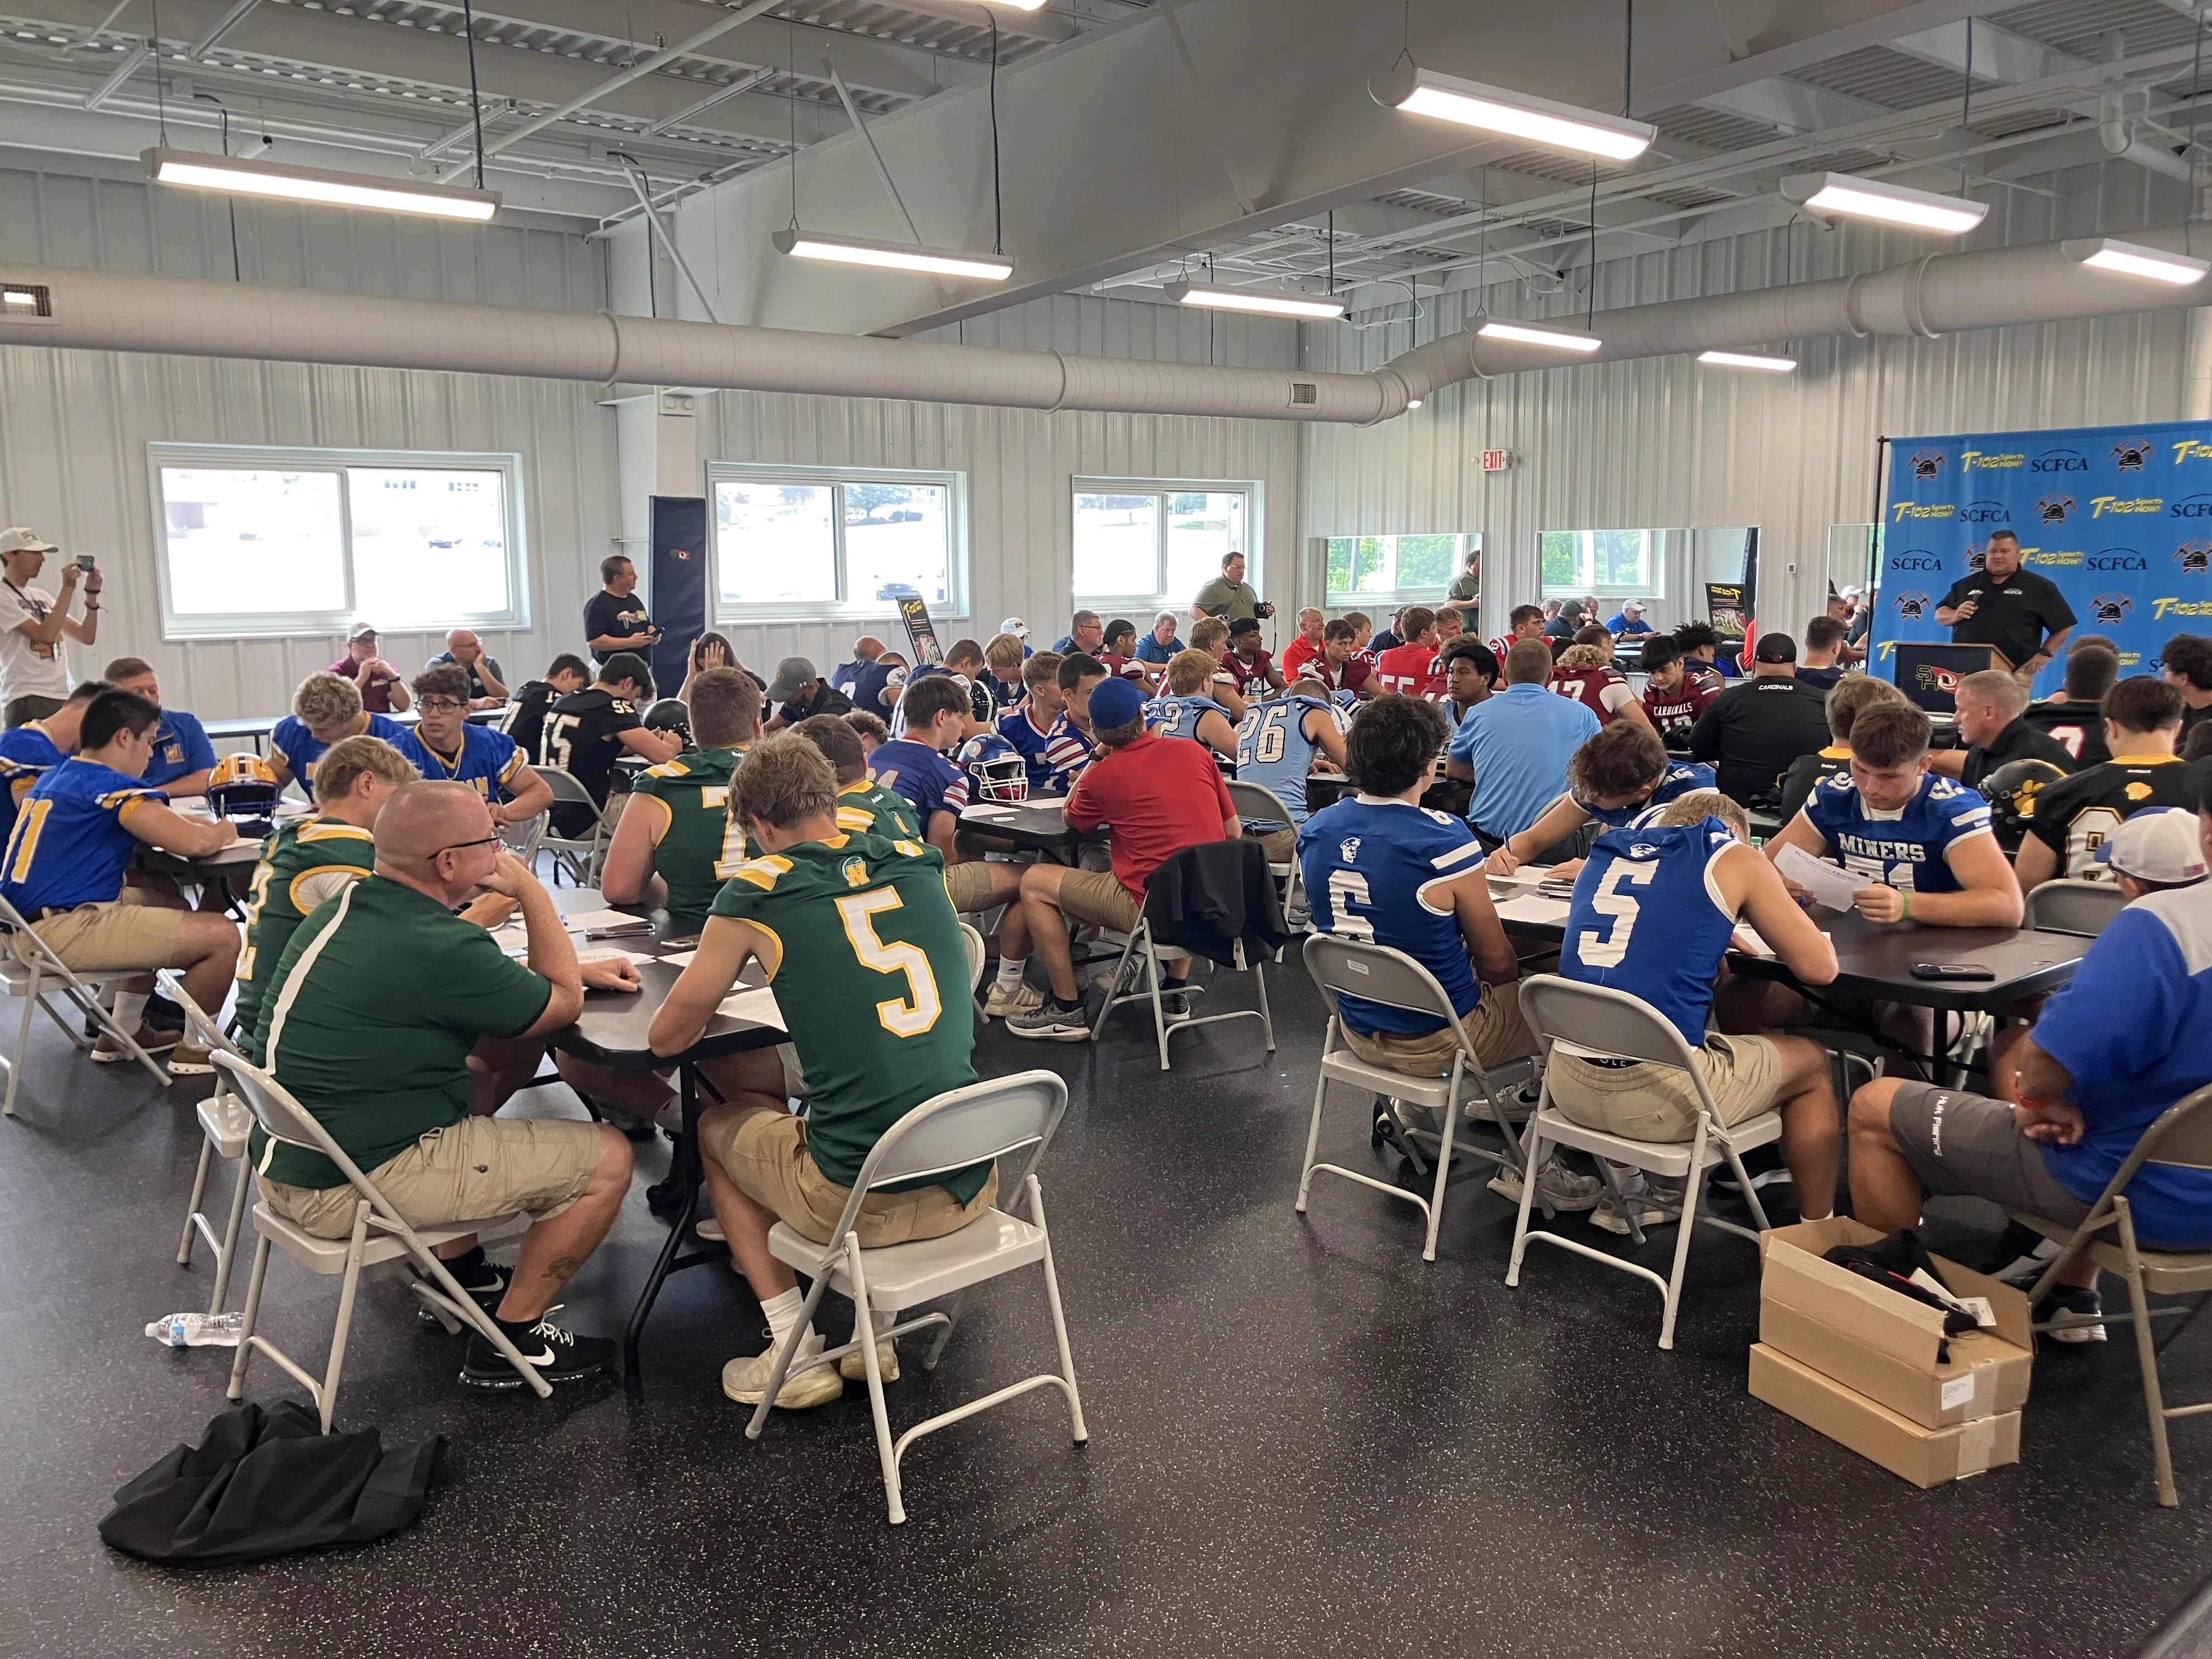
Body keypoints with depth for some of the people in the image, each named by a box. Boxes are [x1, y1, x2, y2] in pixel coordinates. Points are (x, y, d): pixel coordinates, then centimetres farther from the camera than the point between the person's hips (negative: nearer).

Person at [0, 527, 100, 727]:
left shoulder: (41, 595, 17)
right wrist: (68, 588, -15)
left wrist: (92, 594, 2)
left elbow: (87, 636, 15)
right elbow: (46, 635, -17)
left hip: (62, 698, 7)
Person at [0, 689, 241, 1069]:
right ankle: (193, 1048, 5)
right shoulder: (111, 787, -12)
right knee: (221, 935, -13)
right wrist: (221, 832, 2)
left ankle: (123, 1033, 28)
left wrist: (201, 825, 14)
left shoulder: (56, 779, 18)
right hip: (61, 931, -10)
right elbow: (194, 843, -21)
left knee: (166, 904, 30)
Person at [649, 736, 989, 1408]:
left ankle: (796, 1352, 20)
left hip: (864, 1200, -5)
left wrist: (718, 974, 24)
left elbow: (667, 1037, 5)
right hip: (971, 1182, 5)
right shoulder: (921, 865, 7)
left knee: (718, 1125, 26)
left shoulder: (756, 892, -6)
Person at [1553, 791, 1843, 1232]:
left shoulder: (1605, 852, 17)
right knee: (1810, 1061, 23)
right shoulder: (1734, 858, 3)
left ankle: (1628, 1189, 35)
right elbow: (1819, 967, 5)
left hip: (1568, 1086, 6)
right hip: (1657, 1094, -6)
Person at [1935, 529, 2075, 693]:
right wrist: (1955, 615, -3)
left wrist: (2044, 654, -1)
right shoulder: (1967, 584, 15)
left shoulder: (2039, 587, 5)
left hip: (2014, 673, -3)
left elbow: (2064, 625, 7)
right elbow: (1940, 615, 18)